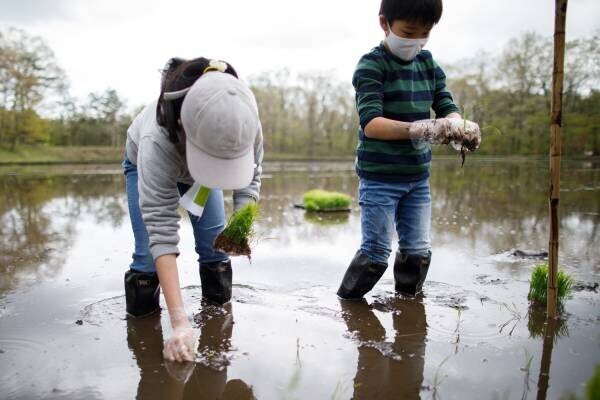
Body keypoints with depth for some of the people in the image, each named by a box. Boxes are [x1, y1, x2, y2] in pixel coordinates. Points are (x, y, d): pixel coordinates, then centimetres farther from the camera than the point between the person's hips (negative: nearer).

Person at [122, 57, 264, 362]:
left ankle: (219, 305, 19)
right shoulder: (156, 142, -48)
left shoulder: (246, 127, -39)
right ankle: (140, 312, 11)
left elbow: (250, 177, -18)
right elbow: (161, 231, -48)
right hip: (146, 165, -2)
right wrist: (179, 322, -52)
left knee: (216, 243, -5)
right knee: (149, 250, -14)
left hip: (197, 170, 3)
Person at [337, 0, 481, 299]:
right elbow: (370, 124, -23)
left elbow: (447, 107, 4)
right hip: (379, 177, -6)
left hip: (418, 176, 6)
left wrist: (459, 124, -20)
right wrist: (417, 129, -38)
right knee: (376, 252, -1)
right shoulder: (371, 64, -11)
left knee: (418, 250, 10)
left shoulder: (428, 63, 8)